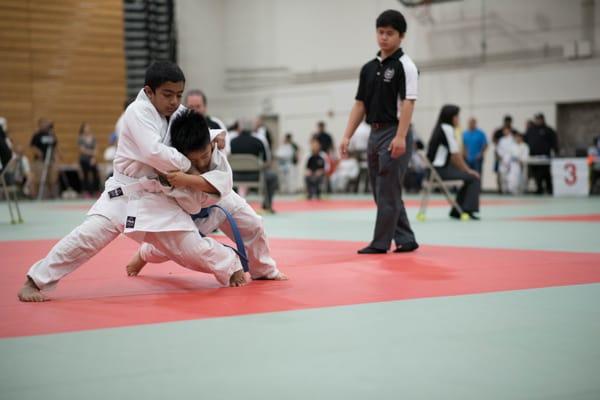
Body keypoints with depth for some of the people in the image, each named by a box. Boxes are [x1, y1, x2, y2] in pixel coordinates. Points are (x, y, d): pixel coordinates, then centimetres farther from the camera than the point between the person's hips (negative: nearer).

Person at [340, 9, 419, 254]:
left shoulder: (405, 66, -7)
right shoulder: (369, 68, 13)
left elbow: (408, 103, -15)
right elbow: (360, 104, 15)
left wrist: (400, 137, -23)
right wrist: (347, 136, 9)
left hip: (394, 135, -8)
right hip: (375, 133, 8)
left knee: (388, 192, -6)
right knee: (381, 193, 10)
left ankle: (380, 243, -1)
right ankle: (406, 240, 18)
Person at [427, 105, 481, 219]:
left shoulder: (440, 128, 17)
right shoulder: (447, 128, -11)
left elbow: (452, 156, 18)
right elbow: (455, 154, -12)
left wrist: (466, 169, 15)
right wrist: (468, 170, -2)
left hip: (435, 169, 9)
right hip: (440, 170, -9)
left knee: (469, 178, 22)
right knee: (474, 178, -5)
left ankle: (457, 211, 23)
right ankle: (468, 210, -6)